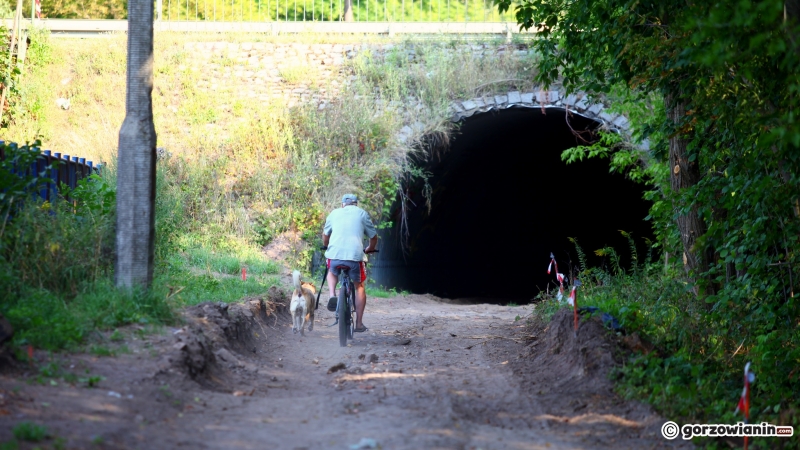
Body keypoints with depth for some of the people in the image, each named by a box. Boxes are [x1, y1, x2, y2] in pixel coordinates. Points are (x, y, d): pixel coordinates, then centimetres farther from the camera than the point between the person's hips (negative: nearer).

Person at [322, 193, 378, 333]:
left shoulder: (334, 213, 18)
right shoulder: (362, 214, 13)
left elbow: (325, 235, 28)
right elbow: (373, 237, 17)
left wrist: (326, 246, 48)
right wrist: (369, 249, 38)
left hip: (334, 254, 1)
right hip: (355, 255, -1)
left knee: (332, 273, 34)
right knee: (359, 287, 18)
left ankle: (332, 295, 6)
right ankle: (359, 323, 15)